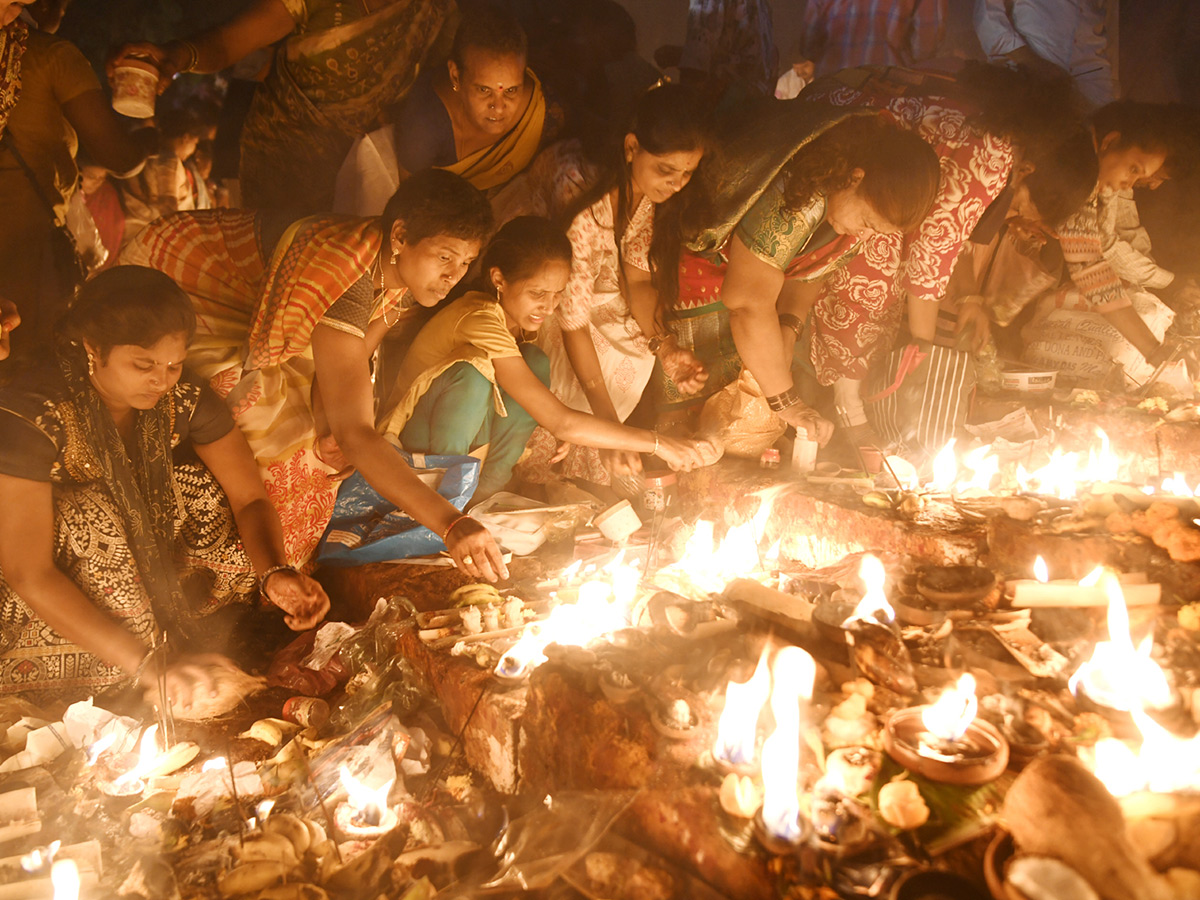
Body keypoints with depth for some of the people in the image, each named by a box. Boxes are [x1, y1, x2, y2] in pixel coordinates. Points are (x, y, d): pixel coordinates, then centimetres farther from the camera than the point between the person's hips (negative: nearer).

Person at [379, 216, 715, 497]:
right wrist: (657, 444, -35)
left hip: (468, 435, 7)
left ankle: (486, 489, -9)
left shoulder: (516, 313, -6)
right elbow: (561, 422, -38)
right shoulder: (482, 321, -32)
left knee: (534, 362, -17)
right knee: (474, 371, -36)